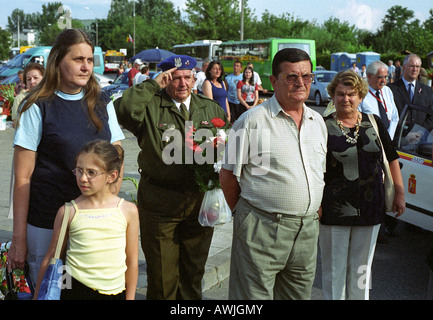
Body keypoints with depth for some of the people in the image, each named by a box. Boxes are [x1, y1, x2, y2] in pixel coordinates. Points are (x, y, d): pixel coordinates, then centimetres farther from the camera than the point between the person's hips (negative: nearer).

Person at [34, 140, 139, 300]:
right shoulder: (68, 212, -2)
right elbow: (51, 257, 6)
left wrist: (130, 297, 9)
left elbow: (132, 261, 6)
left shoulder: (128, 211, -1)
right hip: (74, 290, 0)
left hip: (115, 292, 1)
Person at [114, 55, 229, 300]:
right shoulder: (150, 107, -4)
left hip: (200, 201, 4)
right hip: (160, 203, -3)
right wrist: (153, 85, -19)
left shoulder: (211, 108, 10)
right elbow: (122, 110, -24)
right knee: (161, 270, 7)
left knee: (194, 268, 18)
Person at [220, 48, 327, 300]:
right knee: (254, 294, 3)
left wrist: (316, 210, 12)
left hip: (307, 229, 6)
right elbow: (228, 176, -4)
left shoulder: (318, 122, 11)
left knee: (299, 294, 17)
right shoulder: (252, 121, -8)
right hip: (262, 230, -6)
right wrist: (245, 214, 1)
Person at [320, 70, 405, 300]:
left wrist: (399, 193, 11)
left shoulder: (373, 123, 6)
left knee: (362, 268, 16)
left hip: (370, 209, 3)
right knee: (334, 269, 7)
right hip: (334, 210, -3)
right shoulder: (323, 126, -4)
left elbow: (392, 159, 13)